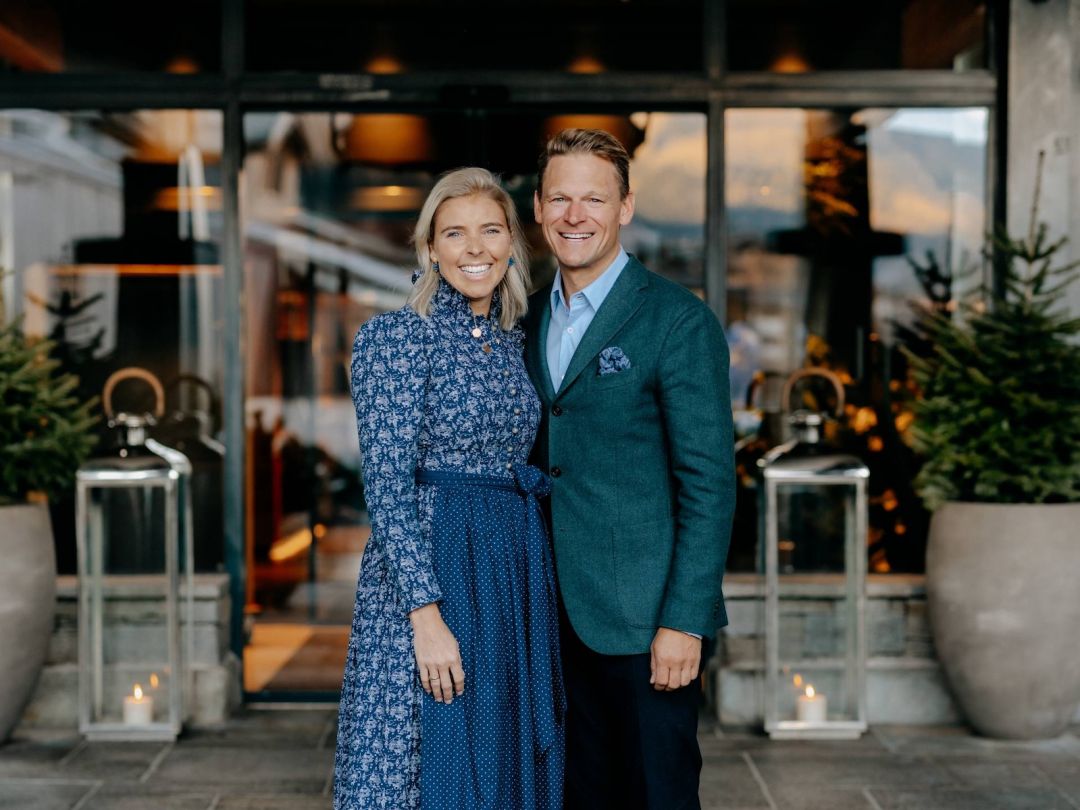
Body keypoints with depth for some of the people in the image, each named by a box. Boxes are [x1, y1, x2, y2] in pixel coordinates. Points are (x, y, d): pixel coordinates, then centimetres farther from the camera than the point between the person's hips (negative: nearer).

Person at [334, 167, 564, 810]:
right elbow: (387, 483, -14)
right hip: (428, 569, -6)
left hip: (519, 571, 6)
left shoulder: (514, 342, 11)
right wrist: (428, 615, -19)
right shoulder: (393, 336, -9)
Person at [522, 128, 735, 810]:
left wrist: (684, 622, -17)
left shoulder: (677, 320, -9)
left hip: (643, 616, -6)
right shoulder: (532, 319, 11)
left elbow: (710, 483, -12)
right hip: (560, 613, 6)